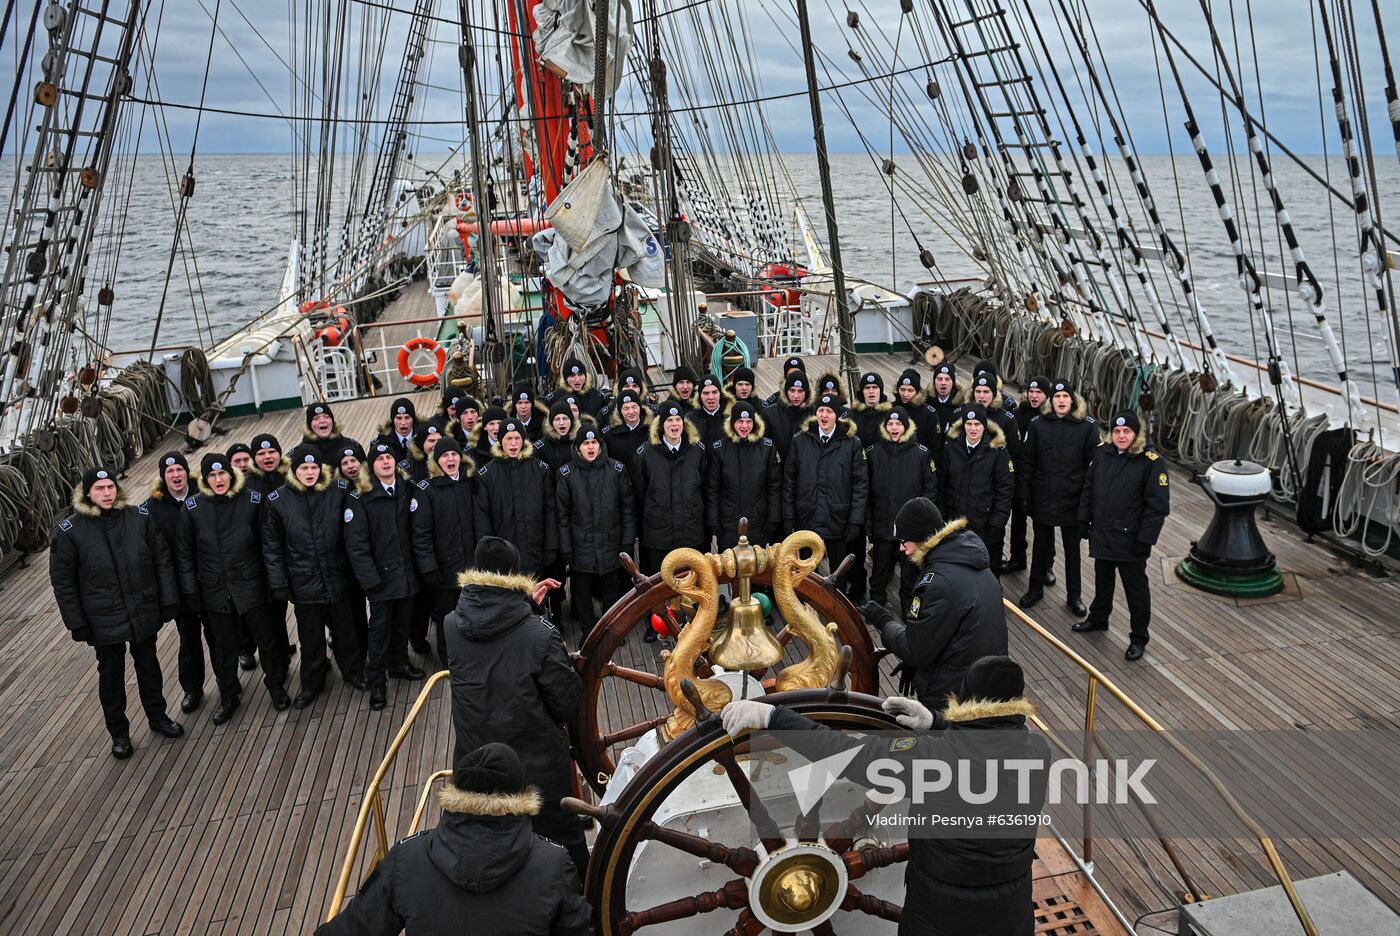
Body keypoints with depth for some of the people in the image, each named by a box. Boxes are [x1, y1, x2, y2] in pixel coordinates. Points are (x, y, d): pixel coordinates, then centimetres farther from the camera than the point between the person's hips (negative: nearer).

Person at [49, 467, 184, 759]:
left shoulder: (140, 517, -7)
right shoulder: (70, 531, -11)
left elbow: (162, 560, -2)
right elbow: (63, 581, -5)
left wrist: (169, 600, -3)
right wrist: (77, 623, -5)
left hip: (144, 612, 1)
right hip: (104, 620, -1)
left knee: (148, 666, 19)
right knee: (111, 675, 14)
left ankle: (157, 716, 39)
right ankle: (118, 732, 32)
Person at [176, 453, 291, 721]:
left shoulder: (252, 501, -8)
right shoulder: (193, 507, -5)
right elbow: (184, 551, 2)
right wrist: (190, 589, 0)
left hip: (250, 586, -1)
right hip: (215, 591, 1)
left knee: (266, 639, 9)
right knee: (223, 647, 15)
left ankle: (276, 686, 32)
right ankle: (228, 696, 34)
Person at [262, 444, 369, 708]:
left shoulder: (338, 491, -7)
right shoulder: (277, 501, -7)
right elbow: (271, 547, -1)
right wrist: (279, 584, -3)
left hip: (337, 577, 0)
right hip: (304, 582, 0)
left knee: (344, 628, 15)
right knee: (310, 637, 13)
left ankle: (353, 671, 37)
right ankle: (312, 683, 32)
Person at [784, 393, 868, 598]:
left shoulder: (851, 443, -3)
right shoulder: (800, 440, 2)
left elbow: (860, 484, -3)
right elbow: (790, 481, 4)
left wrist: (855, 521, -8)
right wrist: (788, 517, -1)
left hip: (837, 520, -1)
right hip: (806, 519, 2)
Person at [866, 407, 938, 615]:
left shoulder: (921, 452, -3)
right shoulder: (873, 452, 0)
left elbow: (930, 488, 0)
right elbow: (866, 489, 3)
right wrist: (868, 520, -2)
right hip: (882, 524, 1)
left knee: (910, 572, 8)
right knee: (880, 569, 11)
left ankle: (909, 609, 24)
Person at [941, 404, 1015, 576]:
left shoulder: (997, 450, -8)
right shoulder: (952, 447, 1)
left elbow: (1005, 488, -8)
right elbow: (943, 483, 7)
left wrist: (998, 521, -12)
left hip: (986, 522, -3)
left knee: (989, 570, 8)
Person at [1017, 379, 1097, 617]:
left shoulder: (1087, 426, -7)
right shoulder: (1038, 424, -4)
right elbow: (1027, 461, -2)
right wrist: (1024, 495, -5)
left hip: (1072, 499, -1)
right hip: (1042, 498, 1)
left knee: (1072, 548, 13)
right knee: (1040, 545, 17)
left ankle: (1073, 596, 28)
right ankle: (1035, 589, 33)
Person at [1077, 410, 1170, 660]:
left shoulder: (1151, 462, -15)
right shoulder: (1102, 453, 1)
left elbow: (1158, 505, -16)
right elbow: (1088, 487, 12)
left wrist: (1145, 539, -18)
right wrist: (1084, 520, 9)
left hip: (1130, 539, -5)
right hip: (1101, 534, 6)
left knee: (1136, 588, 7)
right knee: (1102, 580, 24)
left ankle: (1138, 638, 19)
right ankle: (1098, 618, 43)